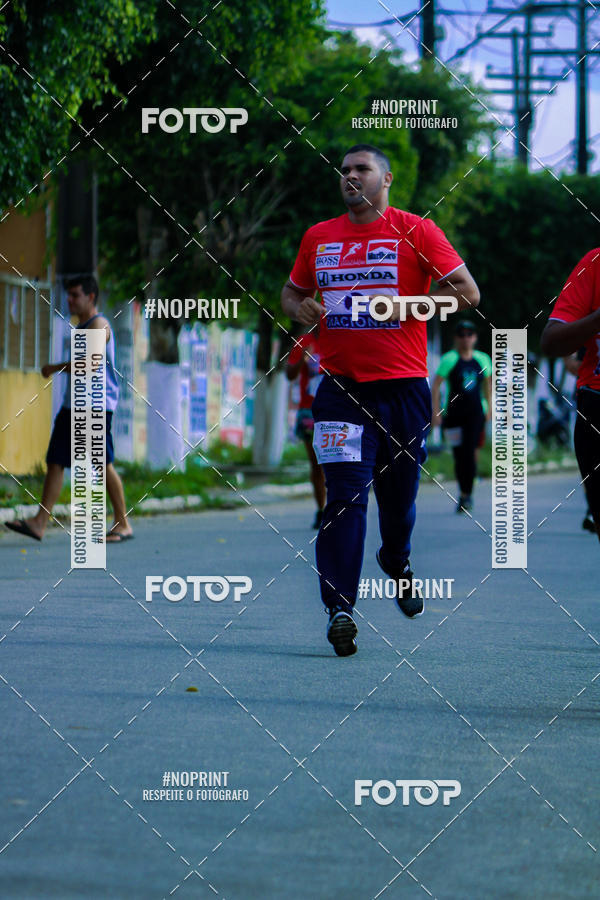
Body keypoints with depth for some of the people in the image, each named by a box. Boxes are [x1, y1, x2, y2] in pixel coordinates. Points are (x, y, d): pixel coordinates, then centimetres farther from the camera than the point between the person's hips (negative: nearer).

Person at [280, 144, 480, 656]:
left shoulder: (415, 231, 1)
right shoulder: (319, 237, 12)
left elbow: (468, 292, -3)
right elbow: (293, 291, 26)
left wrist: (407, 306, -13)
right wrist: (298, 307, 2)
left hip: (403, 385, -1)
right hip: (340, 387, 1)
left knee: (399, 493, 11)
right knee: (345, 497, -11)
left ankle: (397, 563, 43)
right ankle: (340, 609, -14)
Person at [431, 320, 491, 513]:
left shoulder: (482, 359, 5)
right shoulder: (449, 359, -4)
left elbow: (487, 384, 20)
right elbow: (436, 385, -5)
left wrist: (489, 407, 17)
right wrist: (436, 412, -10)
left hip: (475, 413, 1)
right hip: (454, 414, -1)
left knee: (469, 452, -11)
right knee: (459, 455, 1)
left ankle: (466, 495, -6)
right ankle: (464, 492, 20)